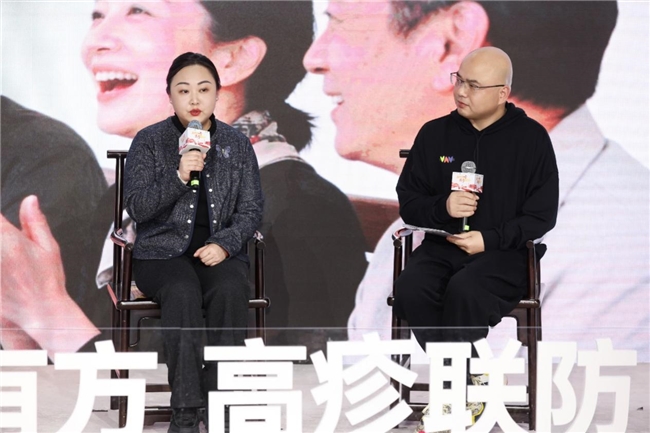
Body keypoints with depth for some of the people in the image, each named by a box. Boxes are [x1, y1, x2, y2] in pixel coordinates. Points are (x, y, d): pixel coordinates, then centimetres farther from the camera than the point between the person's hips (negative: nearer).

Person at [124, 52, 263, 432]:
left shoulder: (238, 144, 9)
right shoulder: (149, 142, 3)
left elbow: (252, 209, 7)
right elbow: (137, 208, -6)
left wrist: (224, 244, -12)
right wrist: (179, 176, -20)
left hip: (220, 251, 2)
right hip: (163, 251, -2)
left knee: (230, 290, -33)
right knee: (182, 292, -35)